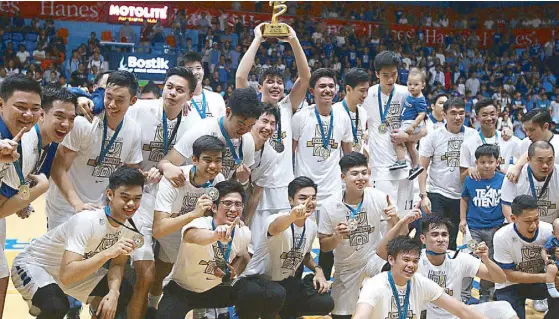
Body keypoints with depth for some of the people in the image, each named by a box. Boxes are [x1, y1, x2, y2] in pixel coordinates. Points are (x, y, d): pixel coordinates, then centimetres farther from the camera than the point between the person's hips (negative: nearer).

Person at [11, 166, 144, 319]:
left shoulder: (130, 225, -14)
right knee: (56, 307, -33)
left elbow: (118, 264, -4)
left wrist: (113, 292, -23)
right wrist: (107, 253, -45)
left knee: (124, 293, -3)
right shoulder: (87, 221, -35)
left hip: (75, 269, 7)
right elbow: (66, 275, -40)